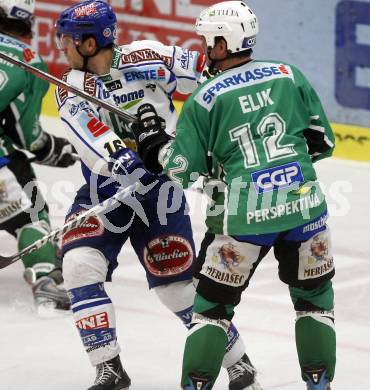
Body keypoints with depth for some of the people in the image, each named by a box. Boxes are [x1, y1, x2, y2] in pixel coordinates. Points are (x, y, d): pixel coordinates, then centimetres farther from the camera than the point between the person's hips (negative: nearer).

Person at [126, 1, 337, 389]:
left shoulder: (204, 99, 0)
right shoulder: (289, 76, 7)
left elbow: (182, 169, 2)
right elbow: (322, 141, 10)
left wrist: (153, 139, 18)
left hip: (244, 213, -2)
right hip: (303, 203, 2)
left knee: (214, 299, 11)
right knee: (314, 295, 18)